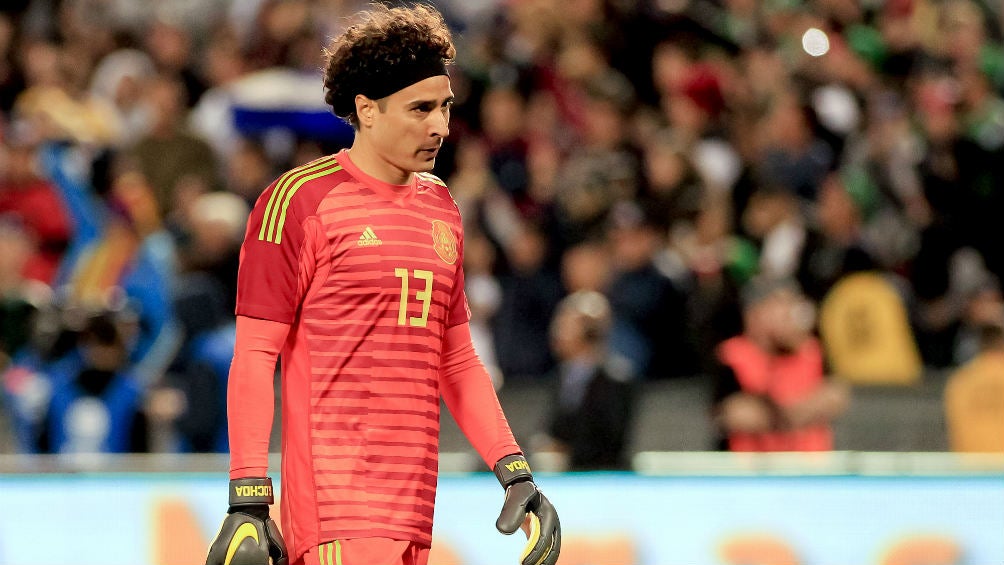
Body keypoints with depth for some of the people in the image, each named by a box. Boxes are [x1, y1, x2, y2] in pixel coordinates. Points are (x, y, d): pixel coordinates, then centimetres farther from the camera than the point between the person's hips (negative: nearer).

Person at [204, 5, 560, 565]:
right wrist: (248, 502, -13)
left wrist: (515, 471, 15)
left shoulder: (441, 209, 18)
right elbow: (254, 356, -6)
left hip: (415, 516, 7)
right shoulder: (300, 200, -4)